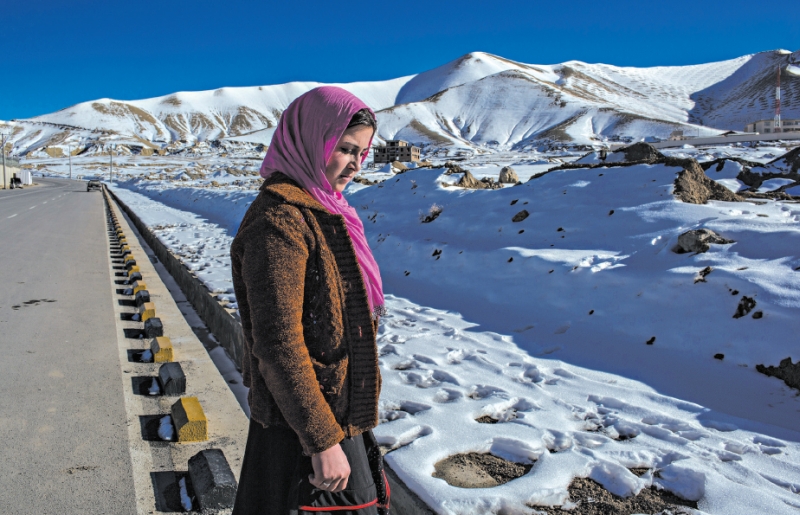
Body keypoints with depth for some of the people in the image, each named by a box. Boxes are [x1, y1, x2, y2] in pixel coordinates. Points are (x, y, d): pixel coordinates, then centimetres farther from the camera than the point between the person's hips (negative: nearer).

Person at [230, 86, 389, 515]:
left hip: (338, 410, 9)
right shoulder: (279, 220, -23)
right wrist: (323, 440, -22)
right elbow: (277, 343, -25)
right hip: (304, 421, -9)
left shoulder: (320, 209, 6)